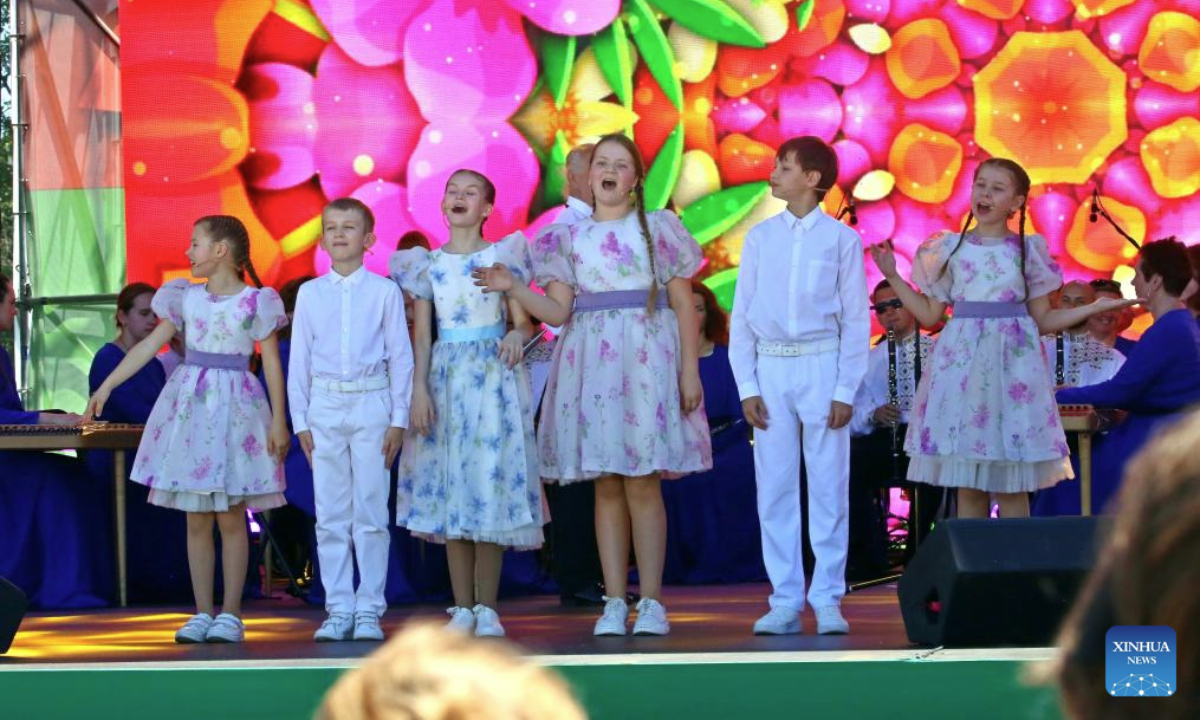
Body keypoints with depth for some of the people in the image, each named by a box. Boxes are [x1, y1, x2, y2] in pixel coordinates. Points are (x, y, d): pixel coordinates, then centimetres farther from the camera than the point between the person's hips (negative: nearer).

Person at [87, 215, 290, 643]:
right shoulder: (187, 298, 9)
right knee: (196, 519, 4)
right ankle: (202, 613, 8)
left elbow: (272, 363, -2)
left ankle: (230, 614, 2)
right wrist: (106, 387, 4)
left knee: (231, 517, -2)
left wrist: (278, 420, -6)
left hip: (235, 407, -4)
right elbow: (150, 345, 9)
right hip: (189, 404, 4)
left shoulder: (256, 302, -2)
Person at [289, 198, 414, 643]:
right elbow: (299, 360, 10)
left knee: (371, 514, -1)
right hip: (325, 406, 2)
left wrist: (399, 419, -1)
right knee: (330, 517, 3)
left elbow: (400, 356, 3)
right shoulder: (310, 294, 8)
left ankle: (369, 609, 4)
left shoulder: (384, 291, 2)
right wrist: (301, 420, 5)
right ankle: (338, 609, 8)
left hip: (371, 403, -2)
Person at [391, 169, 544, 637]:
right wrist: (420, 388, -4)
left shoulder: (503, 256, 4)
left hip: (494, 377, -2)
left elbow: (524, 321, 2)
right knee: (450, 492, 0)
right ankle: (463, 608, 6)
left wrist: (516, 336, -21)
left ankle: (487, 608, 0)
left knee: (491, 485, -5)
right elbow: (422, 334, 7)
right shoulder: (429, 265, 9)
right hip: (445, 378, 2)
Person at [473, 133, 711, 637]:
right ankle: (614, 602, 4)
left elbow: (684, 305, 4)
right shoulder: (568, 237, 13)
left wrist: (689, 370, -4)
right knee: (606, 485, 1)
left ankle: (651, 602, -4)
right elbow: (557, 312, 6)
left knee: (642, 482, -7)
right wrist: (511, 289, -8)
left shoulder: (658, 229, 7)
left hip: (646, 362, -2)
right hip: (589, 363, 2)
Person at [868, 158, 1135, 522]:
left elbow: (1043, 320, 10)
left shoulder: (1028, 250, 7)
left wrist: (1095, 307, 2)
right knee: (967, 484, 0)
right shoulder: (950, 248, 9)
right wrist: (893, 277, 6)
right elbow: (929, 315, 11)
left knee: (1012, 485, -3)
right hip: (962, 365, 1)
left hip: (1013, 365, -1)